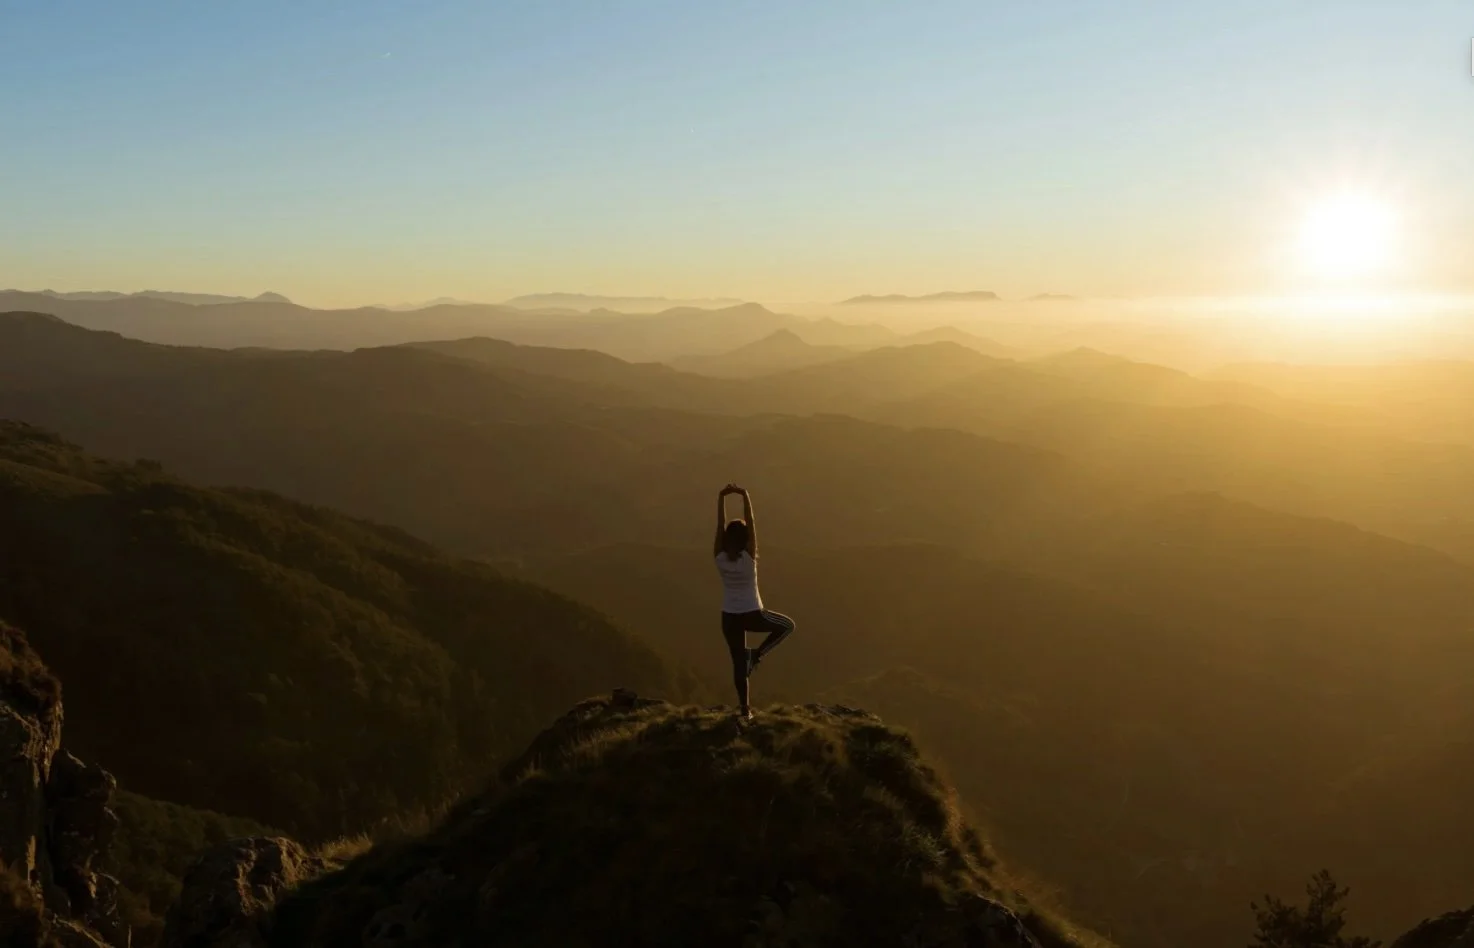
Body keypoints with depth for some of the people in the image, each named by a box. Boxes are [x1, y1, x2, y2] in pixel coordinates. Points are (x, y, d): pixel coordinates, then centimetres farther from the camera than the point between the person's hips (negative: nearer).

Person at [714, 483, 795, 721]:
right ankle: (757, 654, 7)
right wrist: (745, 497, -21)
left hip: (729, 617, 4)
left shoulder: (720, 557, -11)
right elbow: (750, 524, -21)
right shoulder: (749, 557, -19)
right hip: (752, 614, -3)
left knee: (738, 663, 12)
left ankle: (744, 709, 16)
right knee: (787, 625, 21)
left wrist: (721, 497, -11)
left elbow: (720, 525, -10)